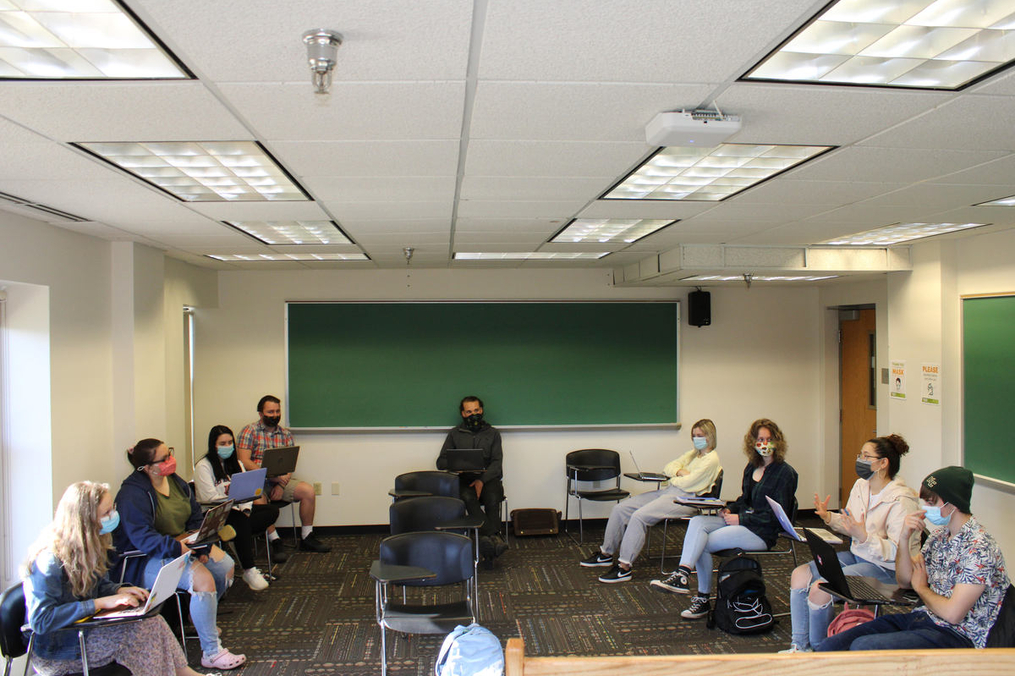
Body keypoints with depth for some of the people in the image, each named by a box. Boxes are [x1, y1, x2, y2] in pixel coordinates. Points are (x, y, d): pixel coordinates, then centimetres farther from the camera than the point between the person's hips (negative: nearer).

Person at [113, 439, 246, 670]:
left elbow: (196, 518, 9)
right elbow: (141, 537, -29)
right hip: (147, 560, -9)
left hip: (182, 546, 9)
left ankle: (201, 617, 22)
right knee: (203, 579, -28)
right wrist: (177, 547, -36)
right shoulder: (133, 494, -19)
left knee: (226, 565, -2)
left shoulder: (175, 481, 6)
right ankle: (211, 653, -23)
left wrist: (202, 547, -7)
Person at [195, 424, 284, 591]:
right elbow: (209, 498, -14)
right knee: (240, 521, -38)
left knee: (272, 511, -17)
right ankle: (249, 572, -37)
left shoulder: (236, 464, 18)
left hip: (237, 510, 7)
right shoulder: (203, 466, -3)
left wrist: (246, 509, -10)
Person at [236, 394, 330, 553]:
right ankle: (275, 540, -28)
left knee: (308, 490, -17)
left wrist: (281, 484, -15)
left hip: (281, 480, 4)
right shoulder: (249, 431, 0)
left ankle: (306, 538, -5)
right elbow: (244, 461, -12)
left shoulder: (286, 434, 13)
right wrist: (271, 476, -21)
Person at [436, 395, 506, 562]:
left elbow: (497, 463, 5)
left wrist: (482, 479, -13)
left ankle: (487, 539, -43)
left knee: (492, 499, -34)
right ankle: (494, 539, -45)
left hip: (488, 478, 0)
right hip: (464, 479, 0)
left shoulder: (492, 433, 16)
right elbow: (441, 462, 11)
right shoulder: (455, 434, 17)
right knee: (468, 498, -35)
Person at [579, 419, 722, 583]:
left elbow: (688, 483, -14)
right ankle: (606, 553, 10)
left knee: (639, 516, -29)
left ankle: (624, 567, -26)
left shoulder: (711, 459, -5)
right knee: (620, 508, -1)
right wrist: (680, 472, -4)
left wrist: (673, 478, 5)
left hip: (684, 498, -9)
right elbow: (667, 468, 16)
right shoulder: (693, 453, 23)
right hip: (667, 491, 10)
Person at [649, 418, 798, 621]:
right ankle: (682, 573, -27)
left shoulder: (784, 473, -9)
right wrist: (729, 510, 2)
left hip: (762, 532, -7)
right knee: (697, 522, -19)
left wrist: (740, 519, -15)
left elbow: (777, 517, -14)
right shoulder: (752, 467, 14)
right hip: (742, 522, 7)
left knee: (702, 543, -21)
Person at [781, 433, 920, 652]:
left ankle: (817, 650, 0)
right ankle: (800, 646, 3)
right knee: (800, 575, -3)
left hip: (886, 569, -9)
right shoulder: (861, 485, 5)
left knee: (820, 589, -23)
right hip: (856, 556, 9)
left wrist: (864, 537, -35)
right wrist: (829, 517, -1)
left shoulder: (901, 501, -21)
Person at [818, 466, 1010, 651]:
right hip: (923, 617, 8)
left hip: (956, 635, -8)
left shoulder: (979, 548, -17)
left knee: (863, 647, -29)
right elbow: (904, 579, 14)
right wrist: (903, 538, -3)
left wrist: (921, 588, 0)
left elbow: (952, 613, -21)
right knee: (831, 646, -11)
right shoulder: (940, 536, 10)